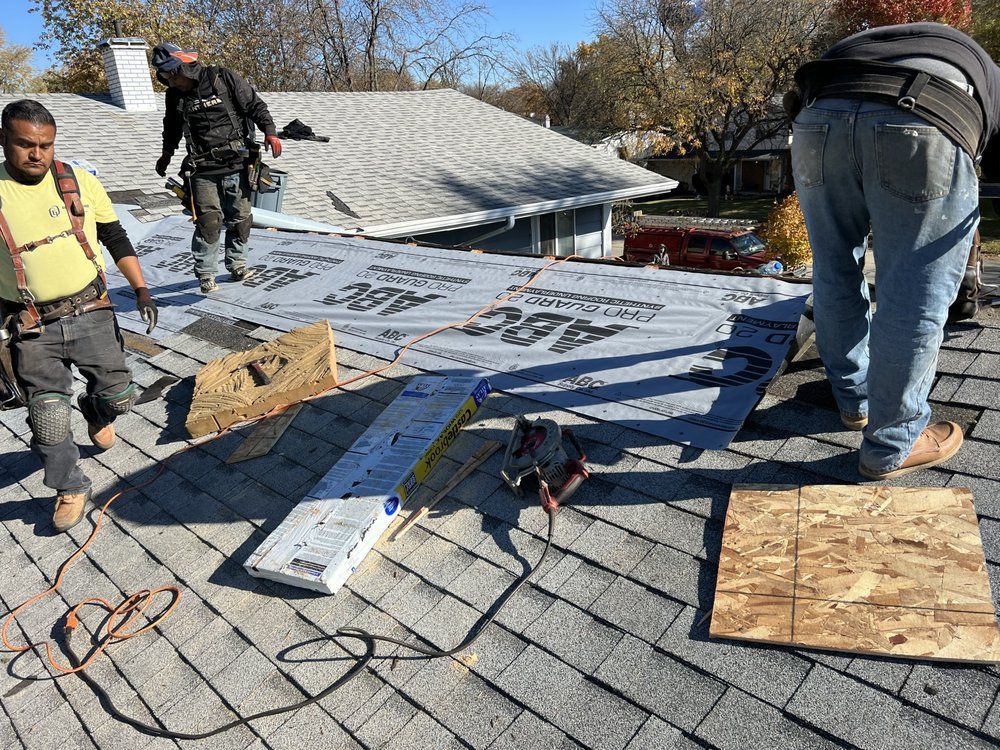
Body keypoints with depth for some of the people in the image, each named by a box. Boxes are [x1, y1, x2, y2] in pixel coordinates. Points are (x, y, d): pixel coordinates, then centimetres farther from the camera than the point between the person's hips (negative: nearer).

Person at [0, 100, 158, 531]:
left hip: (91, 312, 2)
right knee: (48, 421, -1)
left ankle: (96, 413, 44)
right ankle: (70, 490, 23)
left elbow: (116, 238, 8)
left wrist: (141, 289, 1)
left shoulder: (79, 182, -2)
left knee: (119, 395, 7)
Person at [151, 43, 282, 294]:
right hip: (203, 170, 1)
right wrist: (167, 153, 34)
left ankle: (237, 265, 23)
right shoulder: (175, 96, 7)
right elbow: (172, 127, 26)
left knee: (240, 218, 7)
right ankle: (206, 274, 0)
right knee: (209, 221, -10)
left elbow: (254, 105, -2)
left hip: (236, 164, -1)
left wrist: (269, 132, -14)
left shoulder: (223, 78, -3)